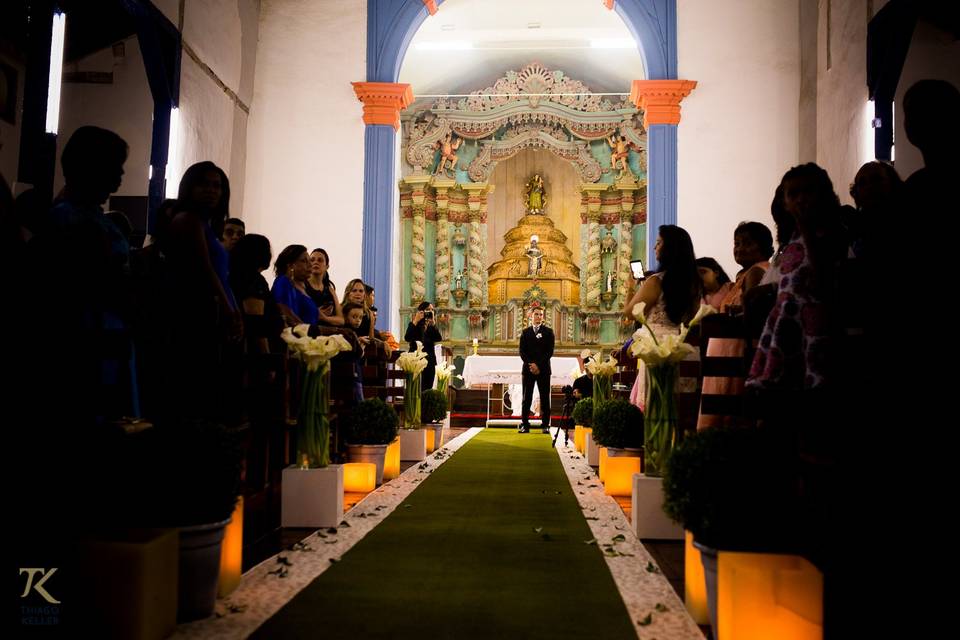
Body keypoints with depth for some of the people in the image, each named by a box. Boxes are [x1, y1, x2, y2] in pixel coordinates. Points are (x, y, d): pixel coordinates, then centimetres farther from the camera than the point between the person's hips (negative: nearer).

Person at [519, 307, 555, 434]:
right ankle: (524, 425, 3)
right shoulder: (525, 332, 12)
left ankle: (546, 425, 3)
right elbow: (522, 351, 4)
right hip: (528, 369, 1)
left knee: (545, 398, 0)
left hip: (543, 369, -1)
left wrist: (538, 365, -11)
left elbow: (550, 352, -2)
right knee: (526, 398, 0)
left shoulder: (548, 332, 6)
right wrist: (531, 364, -11)